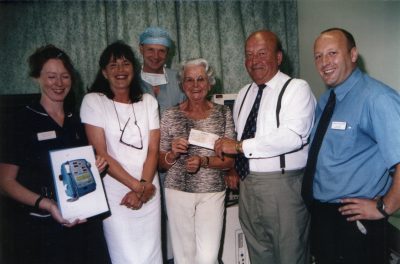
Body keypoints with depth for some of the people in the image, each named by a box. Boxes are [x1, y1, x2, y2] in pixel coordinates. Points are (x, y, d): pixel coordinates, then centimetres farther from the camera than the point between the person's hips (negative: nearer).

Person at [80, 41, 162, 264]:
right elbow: (100, 153, -8)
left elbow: (153, 150, 3)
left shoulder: (148, 102, 7)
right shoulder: (93, 101, -3)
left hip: (148, 192, 3)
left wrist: (143, 187, -11)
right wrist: (138, 185, -11)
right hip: (114, 193, -3)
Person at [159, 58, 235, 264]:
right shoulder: (170, 115, 1)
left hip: (212, 192, 0)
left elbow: (230, 160, 0)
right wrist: (173, 153, -16)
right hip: (178, 191, 1)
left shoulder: (223, 113, 1)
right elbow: (161, 163, 5)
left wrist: (203, 161, -17)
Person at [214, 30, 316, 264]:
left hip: (283, 184, -6)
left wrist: (240, 146, -19)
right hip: (247, 184, 7)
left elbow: (292, 137, -24)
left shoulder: (297, 89, -9)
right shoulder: (244, 94, 13)